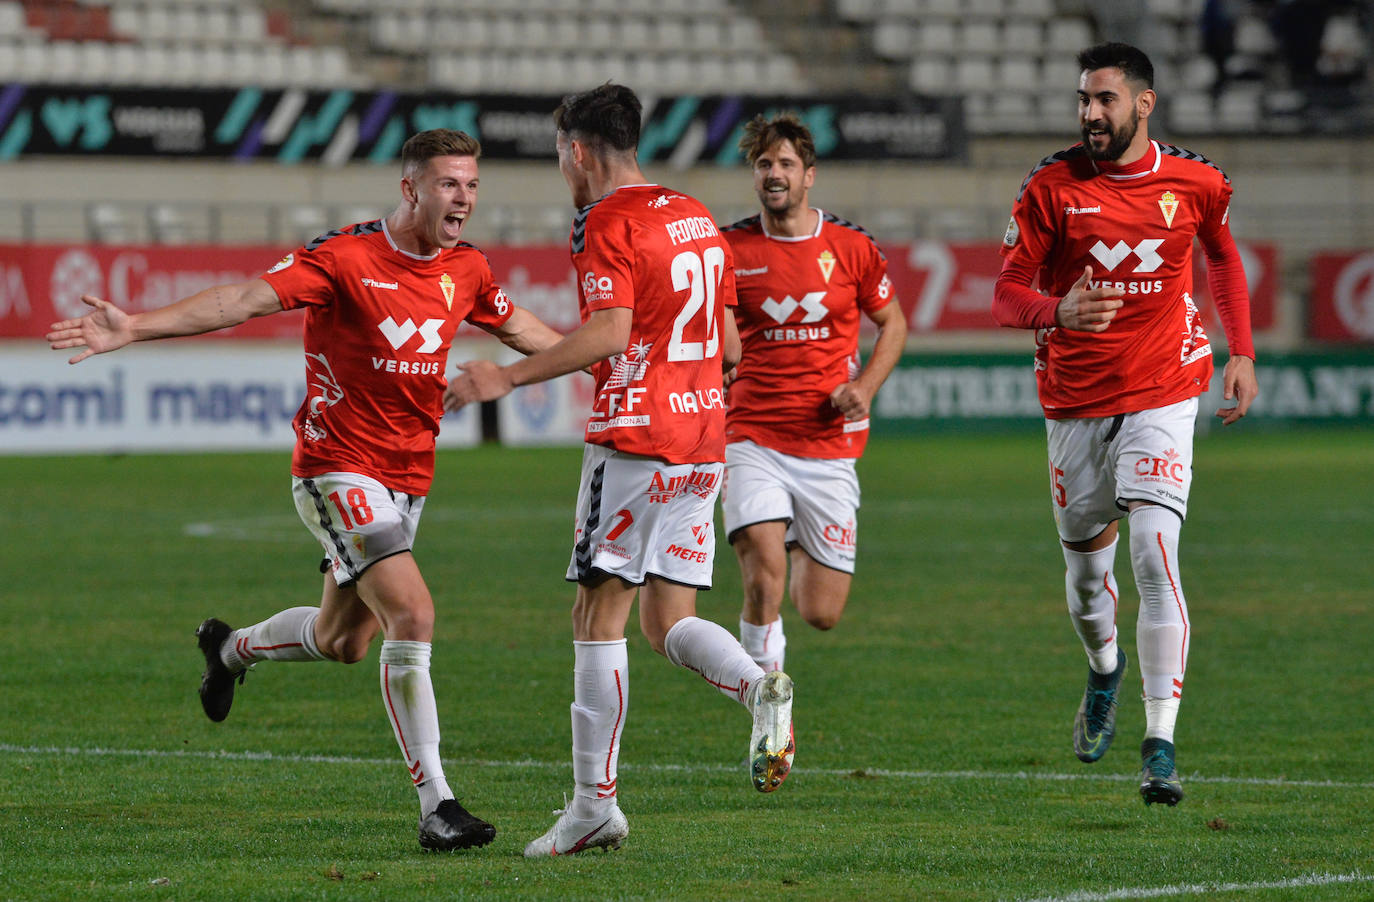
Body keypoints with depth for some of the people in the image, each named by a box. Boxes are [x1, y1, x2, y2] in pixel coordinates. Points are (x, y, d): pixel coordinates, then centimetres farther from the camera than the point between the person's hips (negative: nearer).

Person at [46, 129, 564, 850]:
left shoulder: (466, 269, 4)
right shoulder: (345, 256, -16)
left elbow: (522, 330, 24)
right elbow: (245, 299, -23)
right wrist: (133, 328, -33)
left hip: (408, 478, 7)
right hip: (338, 468, -7)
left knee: (342, 641, 16)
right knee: (412, 614, -21)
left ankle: (232, 648, 49)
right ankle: (435, 804, -18)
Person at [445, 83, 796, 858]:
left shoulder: (610, 223, -8)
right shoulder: (697, 219, 16)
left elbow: (609, 334, -21)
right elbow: (730, 347, 19)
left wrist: (510, 378, -21)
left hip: (636, 439, -8)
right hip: (704, 442, 8)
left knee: (600, 615, -3)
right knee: (670, 623, 9)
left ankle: (595, 801, -4)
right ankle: (760, 688, -20)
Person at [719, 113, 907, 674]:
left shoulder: (851, 248, 2)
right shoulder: (730, 250, 0)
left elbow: (893, 323, 15)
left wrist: (865, 386, -2)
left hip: (829, 445, 1)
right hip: (753, 442, -1)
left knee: (822, 614, 2)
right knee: (763, 585, -22)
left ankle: (800, 547, 38)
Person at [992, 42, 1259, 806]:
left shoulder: (1195, 183, -3)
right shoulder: (1052, 188, -6)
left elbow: (1224, 256, 18)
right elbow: (1006, 295, -6)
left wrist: (1242, 354, 12)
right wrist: (1056, 311, -28)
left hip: (1162, 395, -2)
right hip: (1076, 399, 2)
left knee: (1155, 557, -17)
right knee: (1086, 567, 12)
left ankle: (1161, 744, -17)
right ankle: (1106, 670, 47)